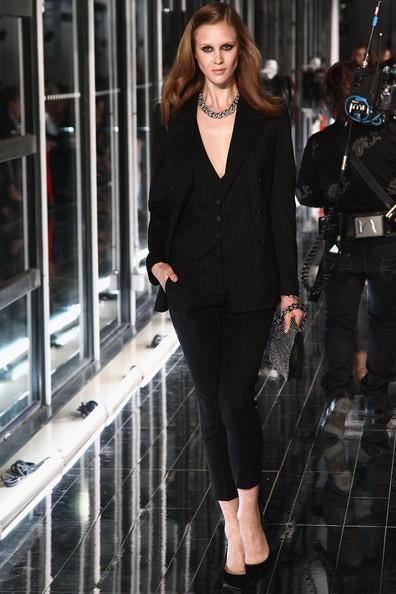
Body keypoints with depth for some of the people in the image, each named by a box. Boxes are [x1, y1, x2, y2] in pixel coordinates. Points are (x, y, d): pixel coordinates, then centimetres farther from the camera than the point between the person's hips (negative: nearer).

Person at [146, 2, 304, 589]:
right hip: (191, 280, 2)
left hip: (250, 281, -2)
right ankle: (234, 529, 15)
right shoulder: (173, 122, 5)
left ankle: (248, 511, 12)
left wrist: (288, 286, -2)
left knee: (236, 398, -11)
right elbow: (160, 203, 9)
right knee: (212, 405, 5)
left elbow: (282, 206, 0)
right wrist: (158, 257, -8)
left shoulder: (269, 121, 1)